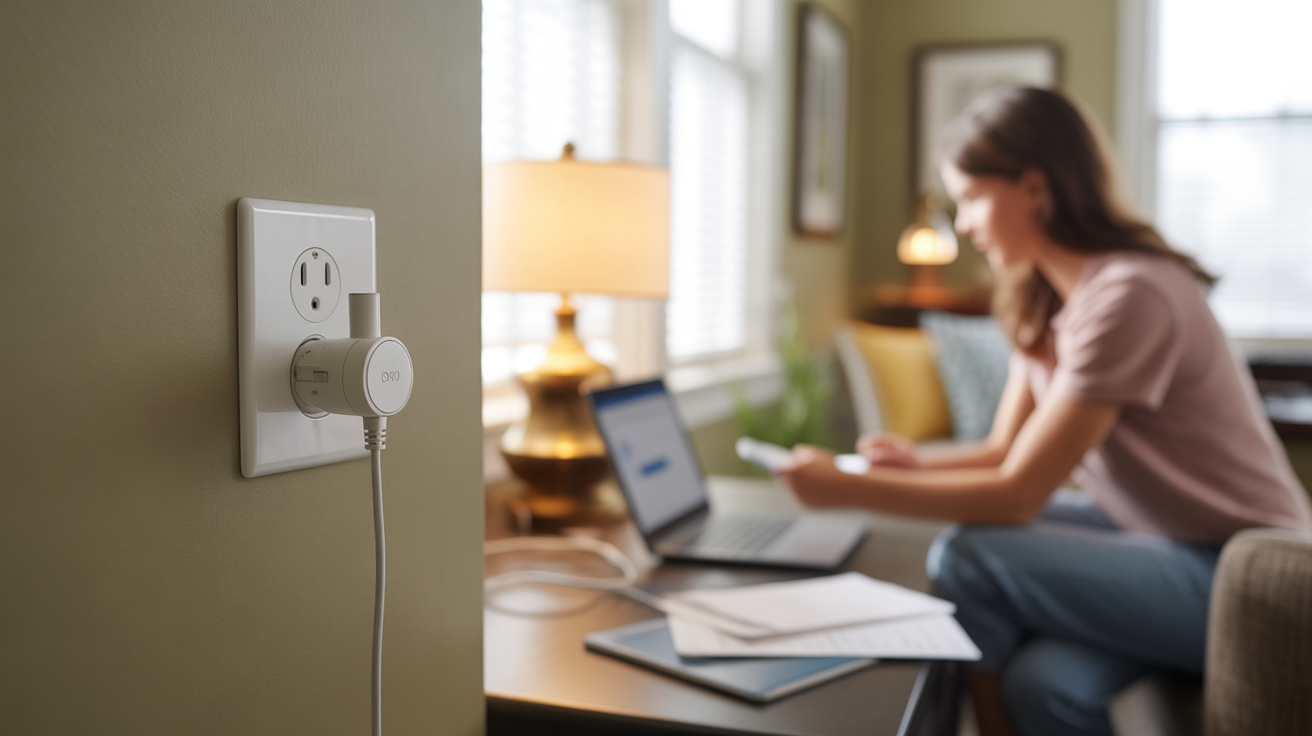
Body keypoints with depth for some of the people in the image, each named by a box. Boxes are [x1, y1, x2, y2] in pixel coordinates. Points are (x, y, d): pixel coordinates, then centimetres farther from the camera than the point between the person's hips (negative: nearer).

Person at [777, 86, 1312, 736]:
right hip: (1155, 536, 8)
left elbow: (1018, 493, -25)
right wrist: (917, 463, -13)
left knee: (968, 558, -21)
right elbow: (1007, 452, 7)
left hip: (1241, 577, -8)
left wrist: (845, 489, -23)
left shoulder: (1128, 294, -24)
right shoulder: (1041, 298, 6)